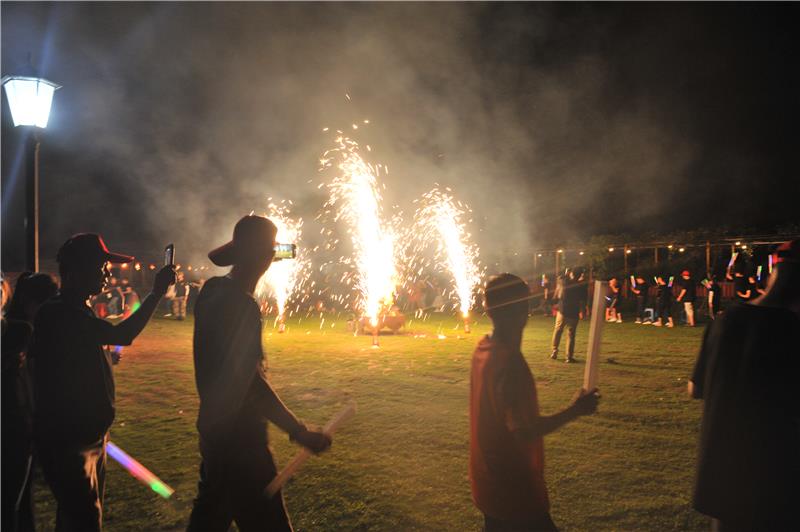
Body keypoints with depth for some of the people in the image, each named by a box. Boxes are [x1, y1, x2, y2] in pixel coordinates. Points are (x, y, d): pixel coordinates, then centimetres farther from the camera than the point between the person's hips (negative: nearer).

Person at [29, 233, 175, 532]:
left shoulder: (75, 311, 12)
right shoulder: (57, 314, -21)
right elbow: (121, 335, -33)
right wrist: (157, 292, -27)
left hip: (88, 437, 10)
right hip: (67, 443, -10)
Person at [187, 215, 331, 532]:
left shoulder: (213, 290, 4)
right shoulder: (242, 305, -22)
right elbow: (251, 382, -27)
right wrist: (299, 432, -27)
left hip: (216, 426, 10)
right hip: (238, 437, -9)